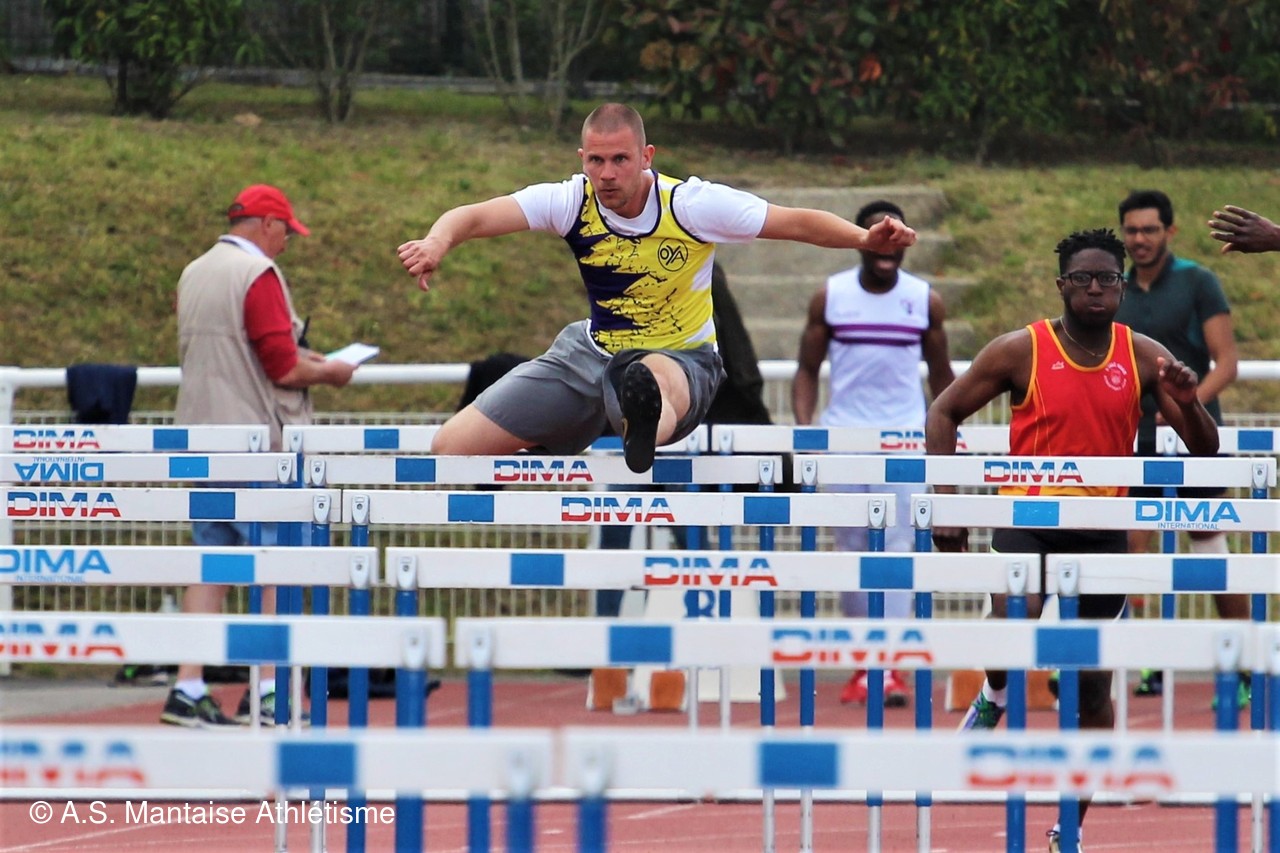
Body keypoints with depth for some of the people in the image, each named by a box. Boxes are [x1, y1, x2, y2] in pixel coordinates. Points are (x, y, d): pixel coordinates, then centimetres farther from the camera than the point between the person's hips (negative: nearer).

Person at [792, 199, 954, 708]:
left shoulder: (926, 302, 2)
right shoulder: (830, 298, 2)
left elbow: (941, 374, 11)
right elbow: (808, 368, 6)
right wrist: (803, 426, -7)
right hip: (843, 437, 1)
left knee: (896, 548, -11)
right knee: (851, 549, 5)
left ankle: (891, 665, -15)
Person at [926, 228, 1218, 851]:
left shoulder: (1144, 357, -1)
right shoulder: (1021, 351, -7)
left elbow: (1205, 450, 1)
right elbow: (945, 413, 0)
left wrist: (1188, 404, -21)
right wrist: (946, 501, -10)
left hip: (1102, 528, 3)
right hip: (1027, 518, -3)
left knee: (1094, 687, 6)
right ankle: (994, 696, 3)